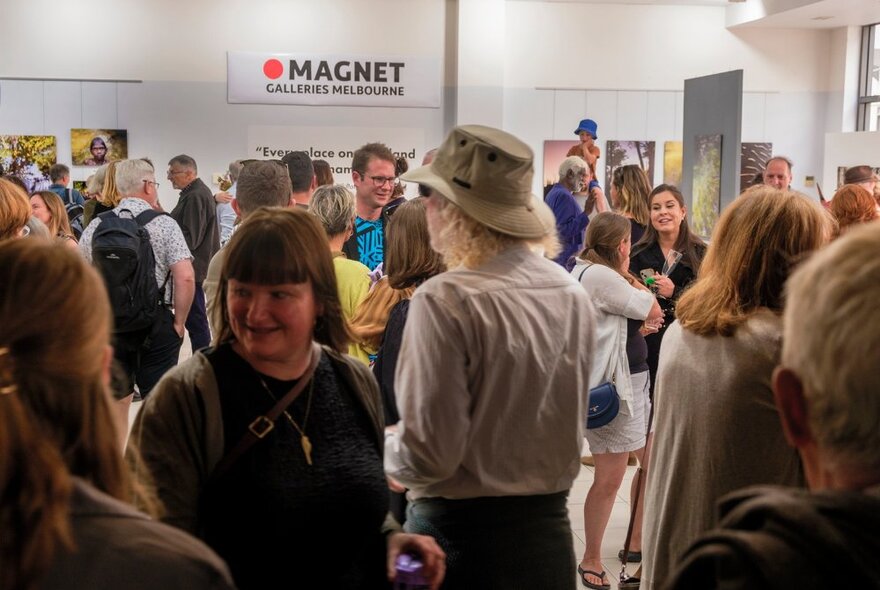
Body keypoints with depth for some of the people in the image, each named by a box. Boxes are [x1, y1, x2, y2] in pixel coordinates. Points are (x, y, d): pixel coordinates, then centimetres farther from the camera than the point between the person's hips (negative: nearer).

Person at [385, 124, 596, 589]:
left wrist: (383, 446, -1)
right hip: (549, 528, 6)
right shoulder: (573, 294, 0)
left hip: (461, 532, -6)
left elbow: (429, 455, -20)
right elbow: (567, 425, 9)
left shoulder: (446, 299, -20)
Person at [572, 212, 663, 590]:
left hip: (633, 380, 11)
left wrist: (640, 327, -3)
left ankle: (637, 543, 32)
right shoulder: (598, 275, -19)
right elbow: (653, 311, -14)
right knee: (609, 479, -3)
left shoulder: (597, 272, 14)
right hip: (611, 386, -11)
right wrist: (628, 275, 1)